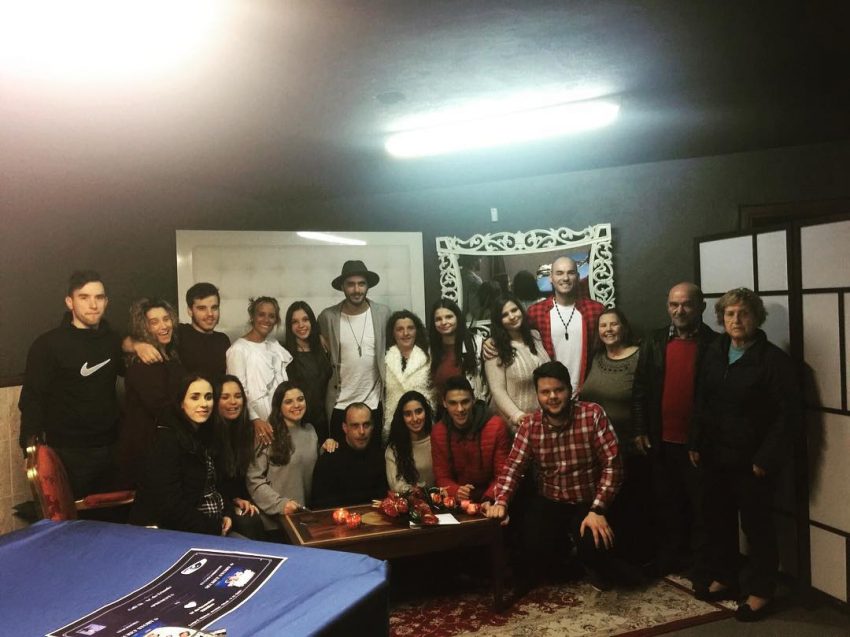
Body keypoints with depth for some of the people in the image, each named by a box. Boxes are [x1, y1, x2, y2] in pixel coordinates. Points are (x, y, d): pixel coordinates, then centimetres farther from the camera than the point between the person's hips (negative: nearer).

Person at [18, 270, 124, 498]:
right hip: (68, 454, -4)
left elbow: (126, 371, 23)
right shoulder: (47, 344, -10)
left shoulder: (112, 340, 5)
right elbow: (31, 400, -11)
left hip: (111, 449, 4)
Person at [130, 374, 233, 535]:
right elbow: (169, 502, -22)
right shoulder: (167, 439, -15)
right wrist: (213, 530, -17)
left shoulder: (205, 434, 10)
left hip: (209, 523, 8)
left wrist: (226, 512, -1)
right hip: (171, 531, -8)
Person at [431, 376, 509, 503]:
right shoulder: (438, 432, -3)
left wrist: (488, 498, -24)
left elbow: (503, 475, -8)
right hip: (458, 501, 2)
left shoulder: (496, 426, -11)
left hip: (491, 499, -1)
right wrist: (456, 491, -20)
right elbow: (442, 477, 0)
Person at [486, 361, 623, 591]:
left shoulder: (593, 415, -15)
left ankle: (599, 573, 13)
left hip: (588, 501, -2)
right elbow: (513, 467, -5)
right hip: (549, 501, 2)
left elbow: (612, 464, -16)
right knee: (529, 544, -18)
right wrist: (501, 503, -23)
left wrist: (598, 509, -25)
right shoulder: (530, 426, -5)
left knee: (592, 543, -26)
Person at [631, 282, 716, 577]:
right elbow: (640, 388, 4)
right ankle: (667, 558, 29)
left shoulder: (714, 343, -6)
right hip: (662, 440, 3)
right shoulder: (654, 341, 3)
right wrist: (639, 430, -1)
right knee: (666, 503, 14)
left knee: (701, 505, 11)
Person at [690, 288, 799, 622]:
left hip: (753, 458, -6)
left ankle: (760, 591, 24)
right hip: (715, 455, 6)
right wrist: (696, 443, 5)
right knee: (717, 518, 16)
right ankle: (723, 577, 34)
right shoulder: (714, 352, 5)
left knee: (756, 523, 7)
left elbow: (789, 412, -14)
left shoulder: (774, 358, -13)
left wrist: (766, 457, -16)